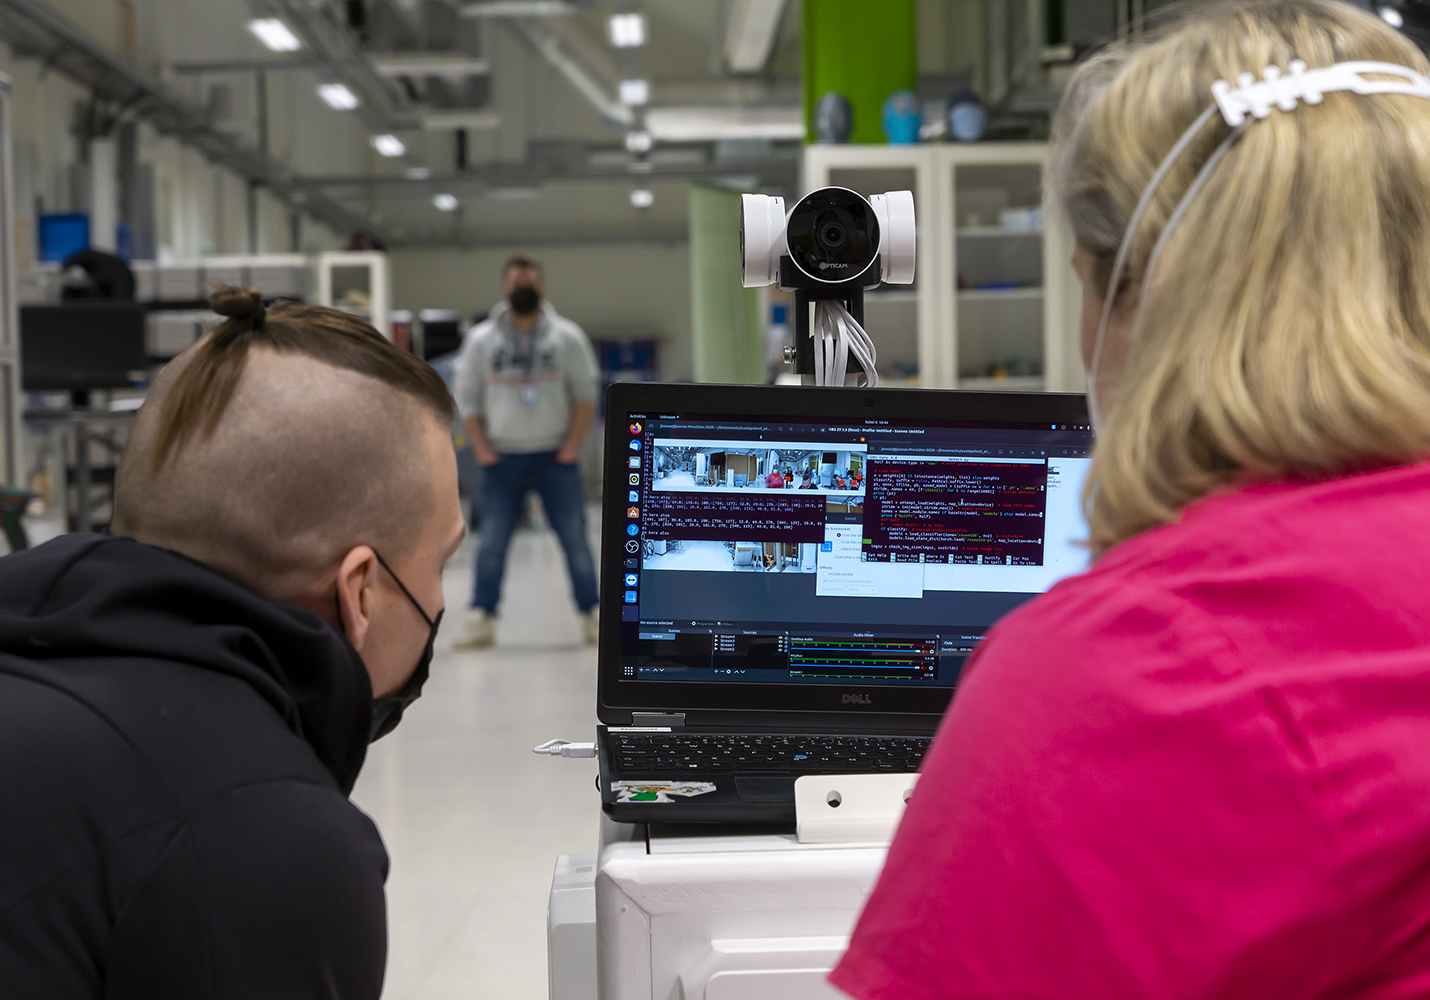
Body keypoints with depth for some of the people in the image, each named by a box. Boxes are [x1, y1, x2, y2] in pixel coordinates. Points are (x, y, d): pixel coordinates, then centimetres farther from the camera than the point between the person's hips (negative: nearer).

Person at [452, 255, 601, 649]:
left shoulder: (566, 336, 2)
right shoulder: (481, 339, 5)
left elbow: (585, 395, 3)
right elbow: (467, 398, 7)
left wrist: (572, 447, -5)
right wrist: (481, 450, -1)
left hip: (555, 456, 0)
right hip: (503, 457, 1)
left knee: (575, 538, -1)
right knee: (492, 542, -2)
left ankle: (592, 616, 7)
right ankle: (481, 618, 5)